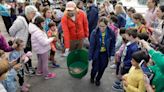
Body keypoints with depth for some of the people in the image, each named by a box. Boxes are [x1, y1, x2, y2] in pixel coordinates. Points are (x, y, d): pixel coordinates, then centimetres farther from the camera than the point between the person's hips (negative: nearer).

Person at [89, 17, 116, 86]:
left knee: (102, 68, 13)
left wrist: (112, 54, -5)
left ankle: (98, 79, 44)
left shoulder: (111, 33, -16)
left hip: (105, 54, 2)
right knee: (95, 68, 6)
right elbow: (91, 46, -14)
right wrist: (90, 57, -10)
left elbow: (113, 44, -2)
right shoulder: (94, 33, -21)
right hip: (96, 53, -2)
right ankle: (92, 77, 42)